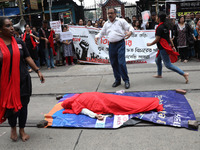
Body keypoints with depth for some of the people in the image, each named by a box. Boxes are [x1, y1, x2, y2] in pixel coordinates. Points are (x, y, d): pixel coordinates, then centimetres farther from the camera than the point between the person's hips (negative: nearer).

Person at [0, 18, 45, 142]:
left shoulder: (19, 42, 5)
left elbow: (28, 58, 7)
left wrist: (38, 71, 2)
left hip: (23, 80, 3)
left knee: (23, 105, 10)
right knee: (10, 106, 7)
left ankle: (22, 129, 31)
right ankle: (13, 128, 37)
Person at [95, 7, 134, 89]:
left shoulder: (121, 21, 3)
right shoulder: (106, 24, 16)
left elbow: (130, 28, 1)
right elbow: (101, 33, 24)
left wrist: (130, 32, -22)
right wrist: (97, 37, 4)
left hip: (120, 44, -5)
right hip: (111, 45, 5)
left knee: (121, 63, -12)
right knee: (113, 63, 8)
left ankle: (126, 80, 1)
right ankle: (117, 80, 22)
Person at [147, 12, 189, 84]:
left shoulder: (159, 27, -18)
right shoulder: (166, 26, 10)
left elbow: (157, 39, -18)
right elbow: (169, 38, 15)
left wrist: (150, 44, -3)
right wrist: (173, 46, 19)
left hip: (163, 48, -10)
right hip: (165, 47, 10)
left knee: (168, 65, -8)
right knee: (158, 60, 24)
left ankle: (184, 74, -13)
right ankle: (159, 74, 38)